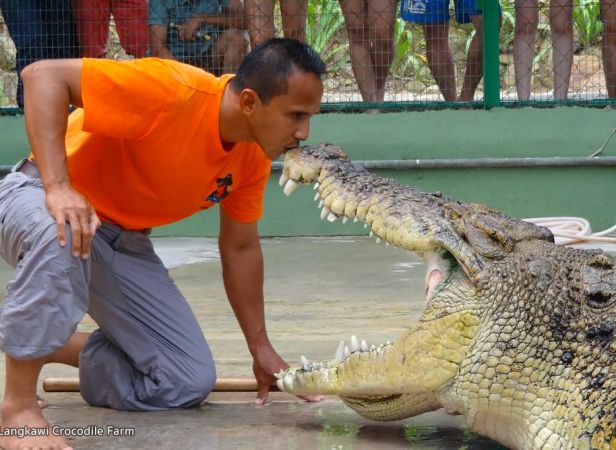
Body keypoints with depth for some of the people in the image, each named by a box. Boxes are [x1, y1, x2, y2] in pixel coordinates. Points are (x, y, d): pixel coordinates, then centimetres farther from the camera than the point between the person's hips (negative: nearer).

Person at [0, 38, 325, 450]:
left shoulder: (253, 154, -6)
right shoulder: (174, 92, -30)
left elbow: (240, 249, 8)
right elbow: (44, 76, -31)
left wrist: (261, 349, 8)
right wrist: (57, 186, -41)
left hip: (124, 242, 7)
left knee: (190, 384, -1)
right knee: (62, 237, -45)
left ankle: (46, 346, 18)